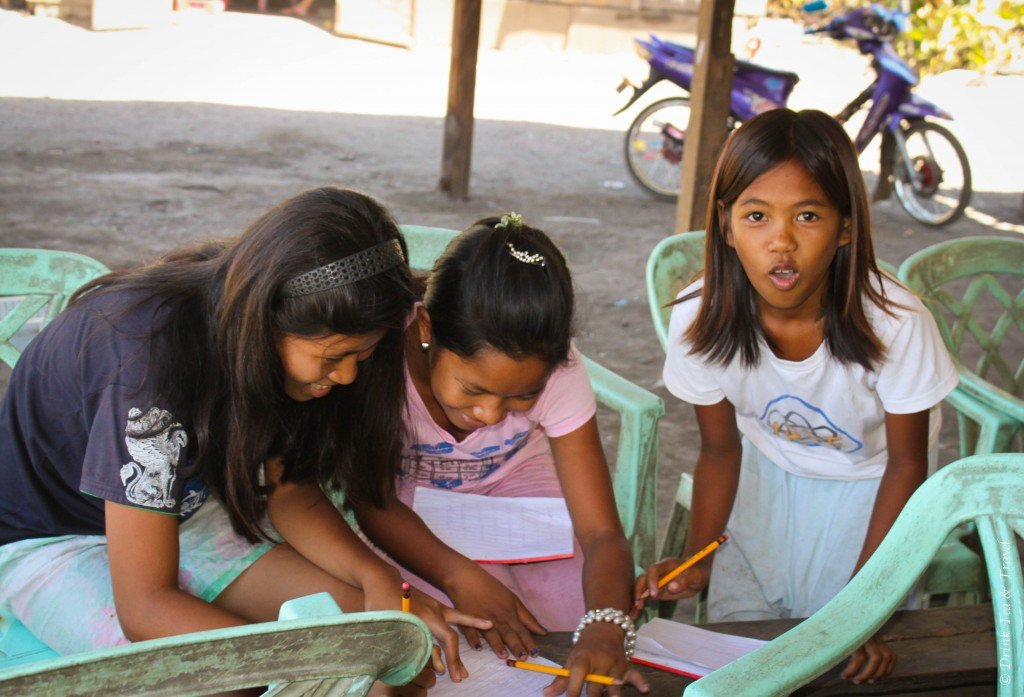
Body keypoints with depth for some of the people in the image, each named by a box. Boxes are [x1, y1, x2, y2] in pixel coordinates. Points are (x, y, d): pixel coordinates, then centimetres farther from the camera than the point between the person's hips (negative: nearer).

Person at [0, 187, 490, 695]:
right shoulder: (154, 353, -37)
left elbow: (290, 490, -3)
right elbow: (145, 606, -34)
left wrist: (376, 576, -21)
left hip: (180, 505, 6)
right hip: (46, 534, -6)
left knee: (356, 614, -14)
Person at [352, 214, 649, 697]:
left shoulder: (554, 369, -29)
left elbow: (602, 533, -28)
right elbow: (374, 502, -21)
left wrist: (604, 630, -50)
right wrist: (459, 577, -38)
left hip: (514, 480, 2)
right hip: (411, 502, -2)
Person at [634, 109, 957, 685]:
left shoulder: (896, 324, -35)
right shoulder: (701, 320, -26)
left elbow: (906, 464, -18)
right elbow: (721, 450, -8)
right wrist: (695, 562, -20)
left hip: (869, 482, -2)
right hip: (767, 474, 2)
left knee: (850, 660, -3)